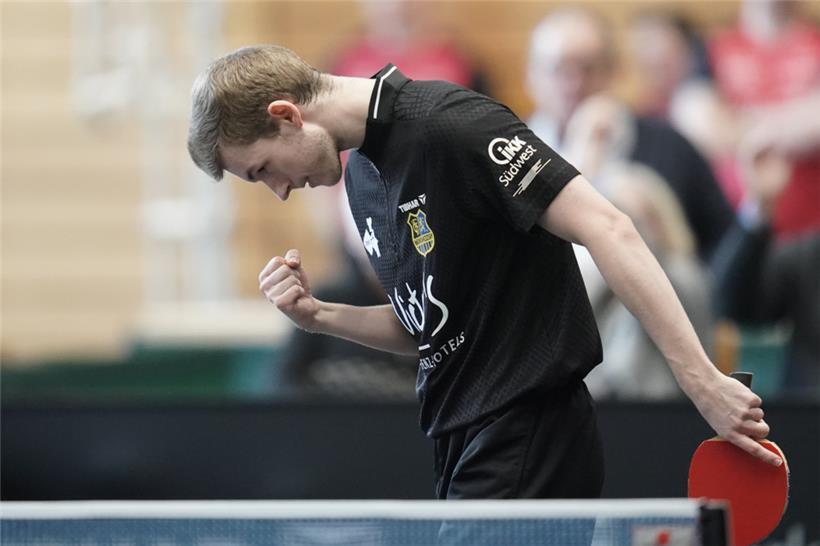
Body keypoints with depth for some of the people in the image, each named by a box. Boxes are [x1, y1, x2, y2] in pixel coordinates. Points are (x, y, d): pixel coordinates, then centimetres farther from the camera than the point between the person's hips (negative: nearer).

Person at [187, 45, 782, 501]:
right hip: (465, 452, 9)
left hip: (526, 443, -9)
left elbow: (608, 230, -21)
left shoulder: (447, 123, -16)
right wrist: (319, 316, 3)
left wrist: (703, 381, -26)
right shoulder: (361, 172, 14)